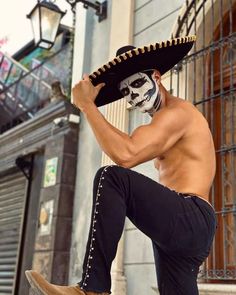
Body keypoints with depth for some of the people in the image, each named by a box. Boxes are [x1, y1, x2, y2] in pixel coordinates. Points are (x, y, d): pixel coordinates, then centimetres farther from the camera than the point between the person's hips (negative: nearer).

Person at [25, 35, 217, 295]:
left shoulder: (177, 111, -6)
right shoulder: (170, 120, 29)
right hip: (183, 227, 11)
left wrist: (87, 105, -13)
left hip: (189, 220, -11)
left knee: (111, 177, -26)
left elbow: (125, 155, -22)